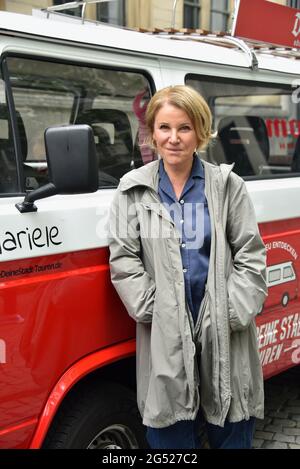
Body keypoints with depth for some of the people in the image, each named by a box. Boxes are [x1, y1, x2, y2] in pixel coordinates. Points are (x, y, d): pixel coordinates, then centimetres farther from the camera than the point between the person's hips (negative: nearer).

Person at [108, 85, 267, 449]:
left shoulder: (227, 185, 3)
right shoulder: (134, 189, 3)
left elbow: (250, 255, 1)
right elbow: (123, 258, 1)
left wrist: (234, 312, -7)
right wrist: (151, 310, -7)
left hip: (223, 327, 1)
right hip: (164, 329, 0)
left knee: (231, 432, 12)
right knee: (172, 435, 9)